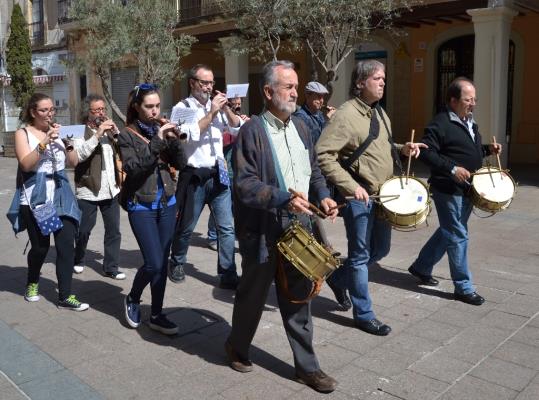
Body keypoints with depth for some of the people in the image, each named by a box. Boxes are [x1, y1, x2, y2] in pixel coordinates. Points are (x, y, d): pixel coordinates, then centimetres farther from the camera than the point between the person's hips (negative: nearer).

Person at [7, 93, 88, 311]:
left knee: (66, 244, -4)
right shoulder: (23, 133, -1)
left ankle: (65, 297, 2)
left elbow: (73, 162, 9)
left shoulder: (57, 131, 13)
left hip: (61, 196, 4)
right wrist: (44, 142, -24)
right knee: (40, 246, 4)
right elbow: (26, 164, -15)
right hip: (35, 198, -4)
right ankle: (32, 283, 34)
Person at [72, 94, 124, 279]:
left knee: (113, 231, 5)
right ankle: (78, 261, 31)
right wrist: (97, 134, -24)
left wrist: (116, 132, -9)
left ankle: (111, 267, 14)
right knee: (84, 230, 8)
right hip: (88, 191, -5)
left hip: (111, 190, 5)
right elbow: (79, 154, -22)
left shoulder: (110, 129, 13)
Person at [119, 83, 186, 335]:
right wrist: (157, 142, -24)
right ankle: (133, 299, 20)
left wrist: (173, 140, -15)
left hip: (167, 203, 4)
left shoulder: (162, 129, 6)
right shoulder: (127, 135, -5)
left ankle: (157, 315, 18)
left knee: (162, 262, 6)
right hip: (141, 206, -4)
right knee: (154, 263, -9)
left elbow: (181, 164, 1)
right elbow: (133, 169, -19)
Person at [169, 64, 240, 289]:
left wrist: (226, 109, -7)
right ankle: (176, 264, 34)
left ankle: (228, 275, 9)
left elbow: (238, 130, 7)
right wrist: (211, 113, -18)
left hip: (218, 174, 4)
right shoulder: (182, 108, -5)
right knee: (186, 227, 10)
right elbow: (190, 135, -19)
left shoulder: (217, 106, 10)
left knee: (227, 227, 2)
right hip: (194, 176, -4)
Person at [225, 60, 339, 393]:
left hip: (299, 228, 6)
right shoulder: (252, 130, -12)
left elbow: (314, 170, 18)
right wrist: (283, 199, -27)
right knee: (253, 294, 13)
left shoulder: (301, 127, 11)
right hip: (263, 231, -5)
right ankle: (238, 347, 39)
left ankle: (307, 365, 25)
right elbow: (244, 184, -18)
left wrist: (323, 195, -1)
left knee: (299, 298, 12)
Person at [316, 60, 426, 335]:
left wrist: (403, 149, 5)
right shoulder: (346, 114, -16)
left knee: (381, 249, 18)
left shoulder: (380, 113, 12)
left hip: (383, 194, 9)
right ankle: (363, 315, 18)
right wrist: (350, 185, -25)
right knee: (361, 255, 3)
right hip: (359, 197, -8)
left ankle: (339, 278, 38)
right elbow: (323, 155, -22)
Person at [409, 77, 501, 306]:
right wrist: (452, 169, -27)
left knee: (448, 232, 18)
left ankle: (421, 267, 34)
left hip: (467, 189, 9)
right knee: (458, 236, -2)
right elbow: (426, 152, -21)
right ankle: (464, 288, 9)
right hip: (448, 190, -9)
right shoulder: (440, 124, -14)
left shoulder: (470, 123, 15)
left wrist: (488, 150, 9)